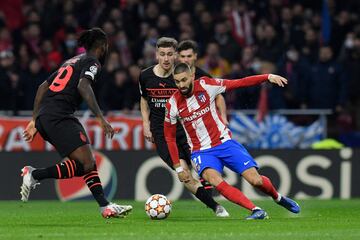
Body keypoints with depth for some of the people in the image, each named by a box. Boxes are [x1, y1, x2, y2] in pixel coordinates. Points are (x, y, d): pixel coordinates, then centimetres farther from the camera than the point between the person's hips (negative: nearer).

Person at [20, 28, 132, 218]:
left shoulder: (72, 61, 28)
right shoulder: (92, 62, 2)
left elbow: (43, 87, 26)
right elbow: (83, 86, -19)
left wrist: (35, 120, 26)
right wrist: (101, 118, -22)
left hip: (44, 117, 10)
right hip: (60, 117, -10)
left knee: (88, 162, 12)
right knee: (85, 164, -14)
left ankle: (105, 206, 7)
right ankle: (34, 175, -15)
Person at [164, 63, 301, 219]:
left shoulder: (206, 85, -9)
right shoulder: (173, 104, -7)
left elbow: (239, 83, -6)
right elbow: (169, 137, 4)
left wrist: (268, 77, -16)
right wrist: (178, 168, 2)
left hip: (225, 143, 0)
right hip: (202, 152, 0)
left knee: (255, 180, -8)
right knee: (214, 180, -32)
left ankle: (278, 198, 26)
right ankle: (256, 211, -29)